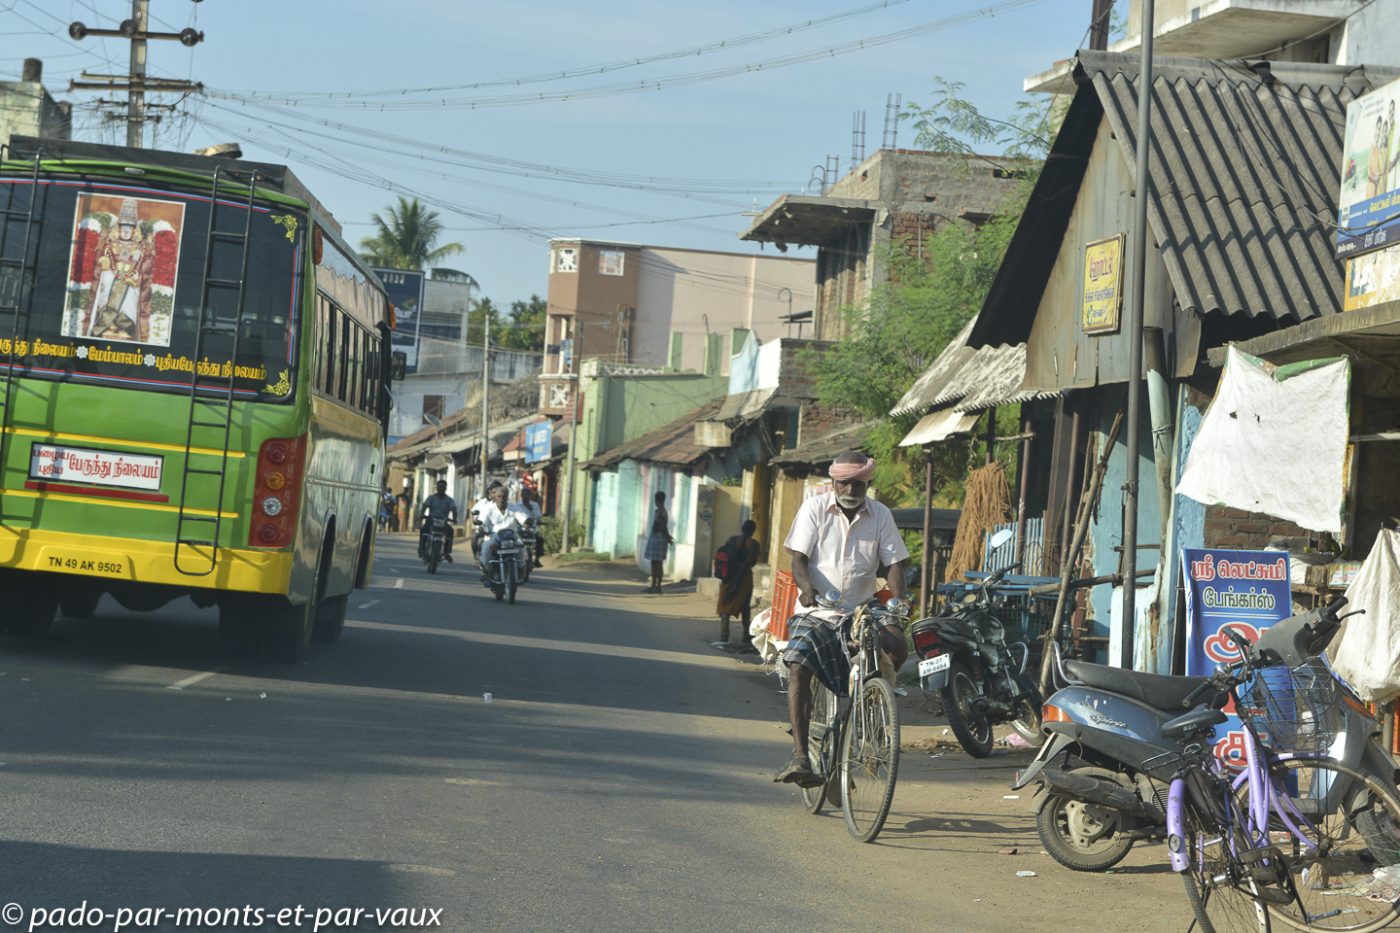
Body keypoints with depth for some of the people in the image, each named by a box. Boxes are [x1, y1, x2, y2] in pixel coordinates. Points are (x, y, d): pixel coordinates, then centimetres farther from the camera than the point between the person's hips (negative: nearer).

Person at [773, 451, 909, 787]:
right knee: (798, 668, -24)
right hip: (817, 612, -1)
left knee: (898, 647, -26)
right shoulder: (814, 508, 1)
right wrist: (806, 586, -28)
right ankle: (799, 756, -28)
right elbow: (798, 558, -6)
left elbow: (894, 563, 1)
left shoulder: (880, 515, 5)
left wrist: (897, 602, -19)